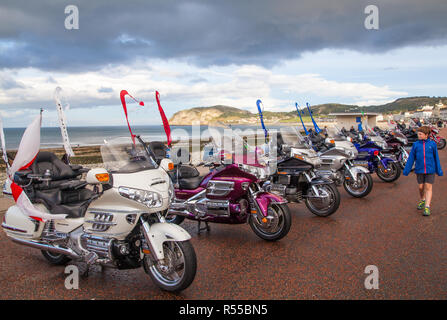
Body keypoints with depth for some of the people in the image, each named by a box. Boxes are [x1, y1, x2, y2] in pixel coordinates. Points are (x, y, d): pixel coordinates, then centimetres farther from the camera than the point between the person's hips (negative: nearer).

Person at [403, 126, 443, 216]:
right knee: (421, 187, 10)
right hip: (419, 169, 2)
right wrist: (406, 170, 6)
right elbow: (411, 158, 6)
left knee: (428, 187, -5)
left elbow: (436, 157, 7)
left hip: (430, 170, -2)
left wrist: (439, 170, 10)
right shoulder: (416, 144, 2)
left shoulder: (432, 144, -1)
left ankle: (427, 207, -5)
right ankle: (422, 200, 35)